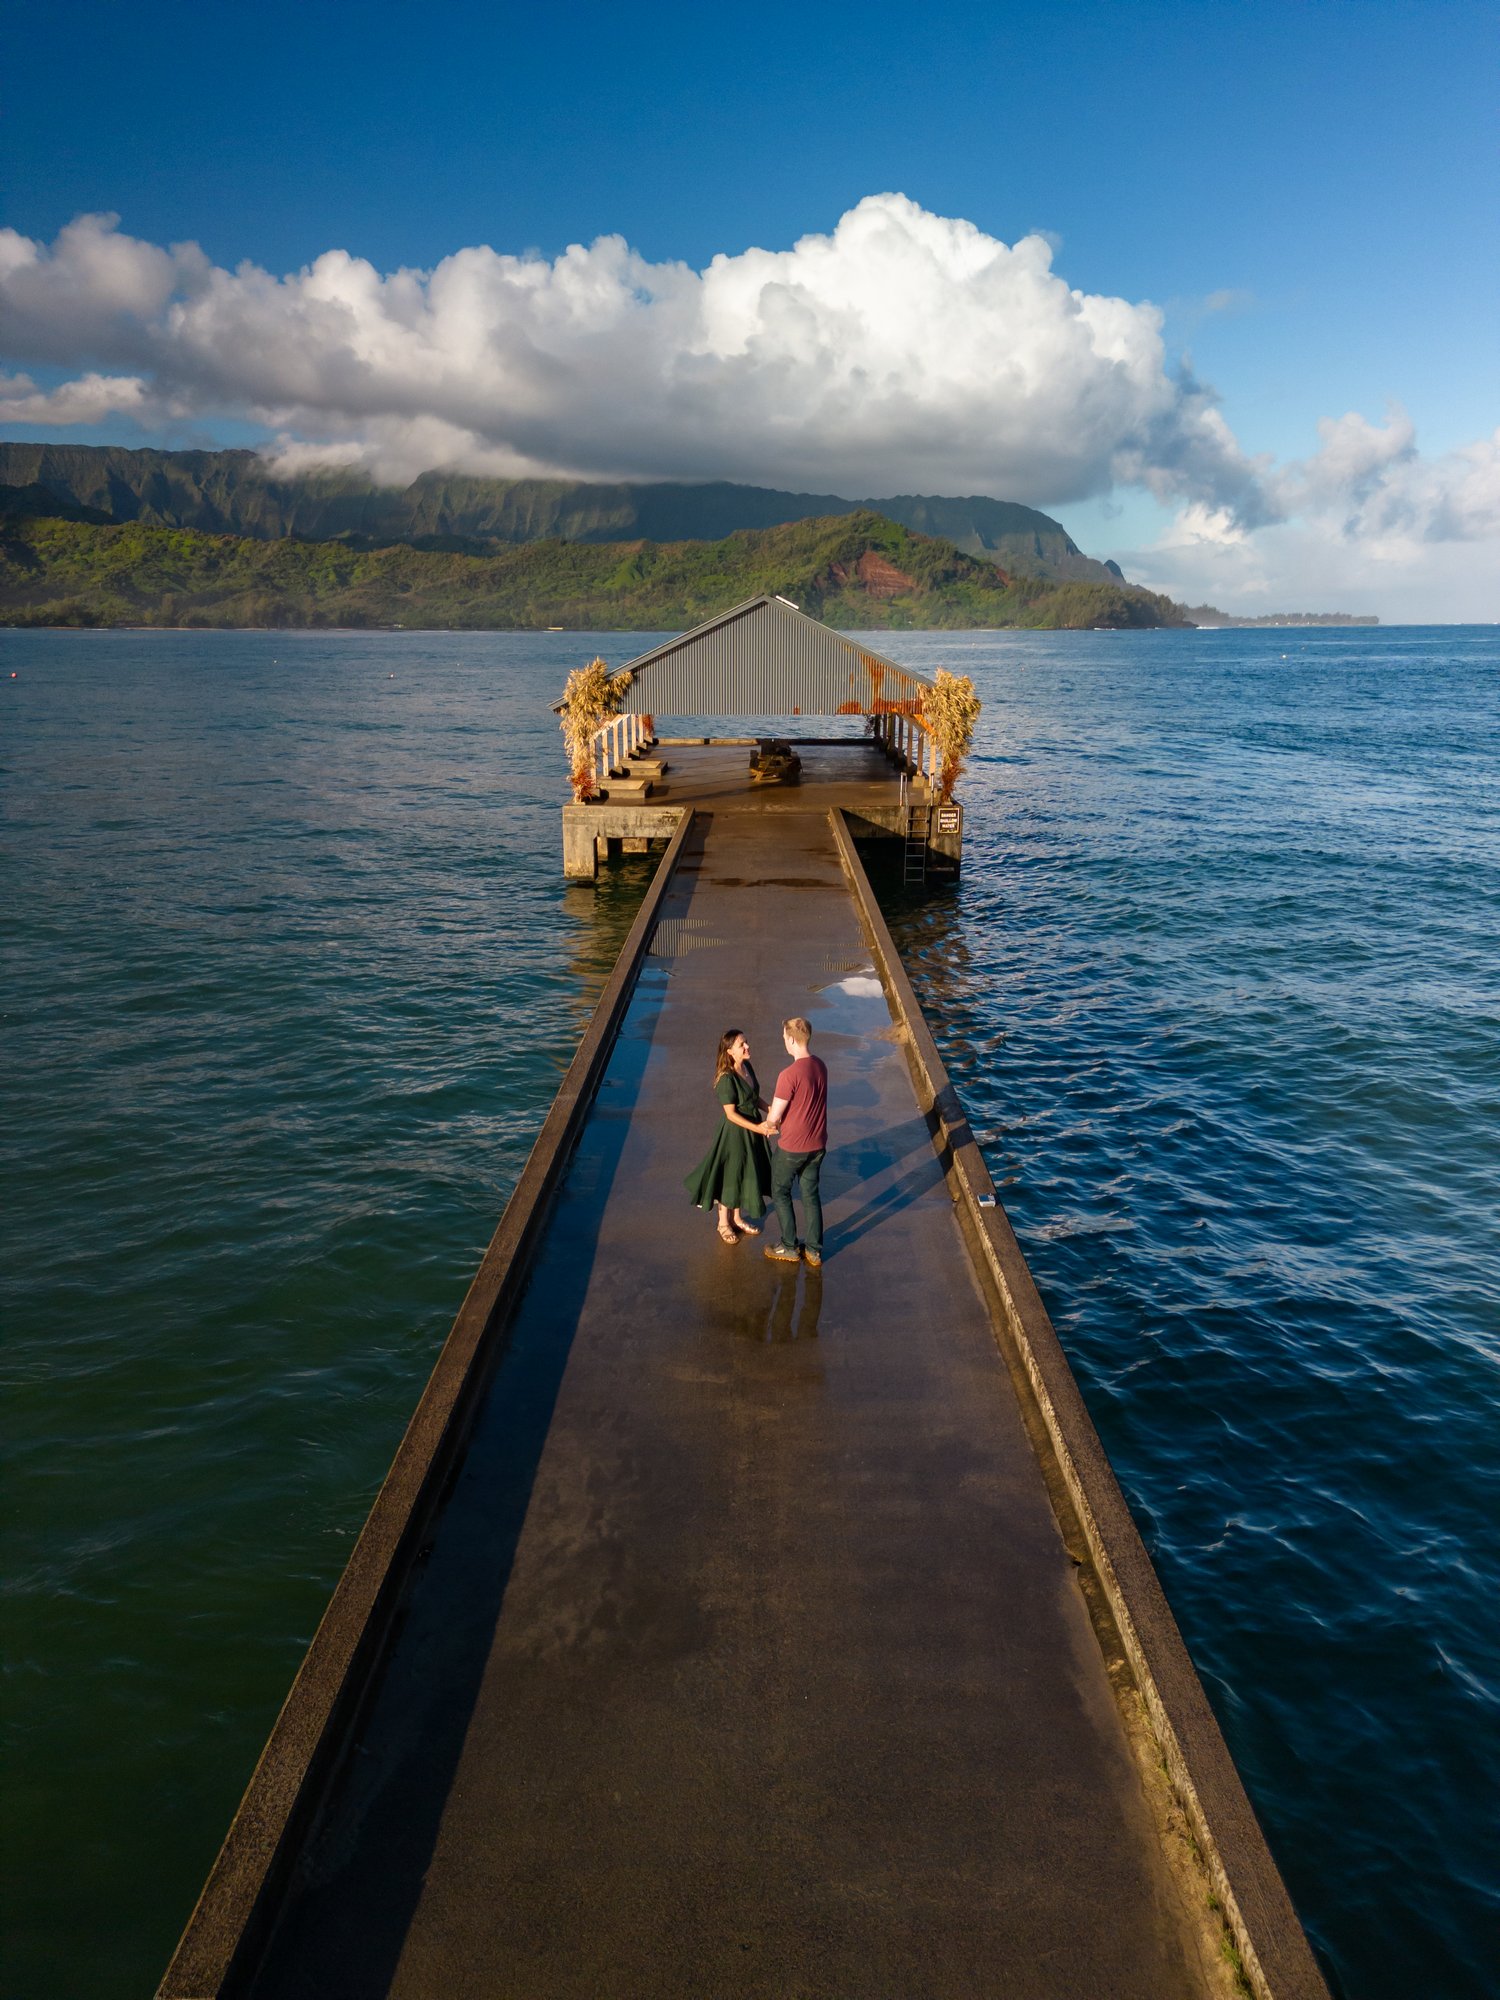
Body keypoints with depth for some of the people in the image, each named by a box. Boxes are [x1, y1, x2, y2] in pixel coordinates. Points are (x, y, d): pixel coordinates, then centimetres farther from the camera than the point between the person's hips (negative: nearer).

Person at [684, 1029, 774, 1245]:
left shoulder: (747, 1067, -1)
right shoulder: (726, 1078, -26)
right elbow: (731, 1114, -22)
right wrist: (756, 1128, -25)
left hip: (752, 1130, 8)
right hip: (735, 1132, -8)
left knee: (745, 1175, 20)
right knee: (730, 1176, 9)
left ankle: (737, 1218, 38)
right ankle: (723, 1223, 28)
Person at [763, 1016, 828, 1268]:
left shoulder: (789, 1075, -26)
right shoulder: (820, 1067, -2)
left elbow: (774, 1117, -19)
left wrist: (771, 1124, 4)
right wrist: (782, 1120, 11)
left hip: (792, 1147, -6)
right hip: (817, 1144, 6)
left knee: (781, 1193, 14)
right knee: (811, 1194, 17)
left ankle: (789, 1247, 23)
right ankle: (814, 1250, 25)